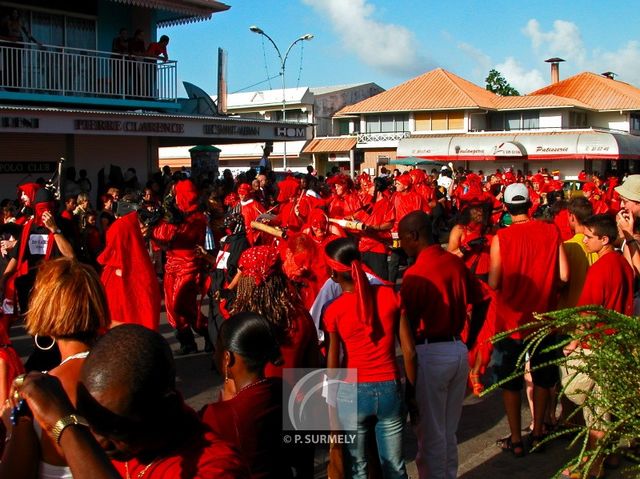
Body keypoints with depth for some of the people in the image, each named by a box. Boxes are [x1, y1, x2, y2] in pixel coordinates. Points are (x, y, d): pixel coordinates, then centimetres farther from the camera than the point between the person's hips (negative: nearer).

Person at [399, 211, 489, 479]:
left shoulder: (415, 274, -17)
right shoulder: (456, 263, 3)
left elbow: (407, 324, -13)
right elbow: (482, 301, 11)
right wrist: (469, 340, 16)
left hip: (429, 354, -7)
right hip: (459, 352, 7)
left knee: (430, 434, 8)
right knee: (448, 431, 20)